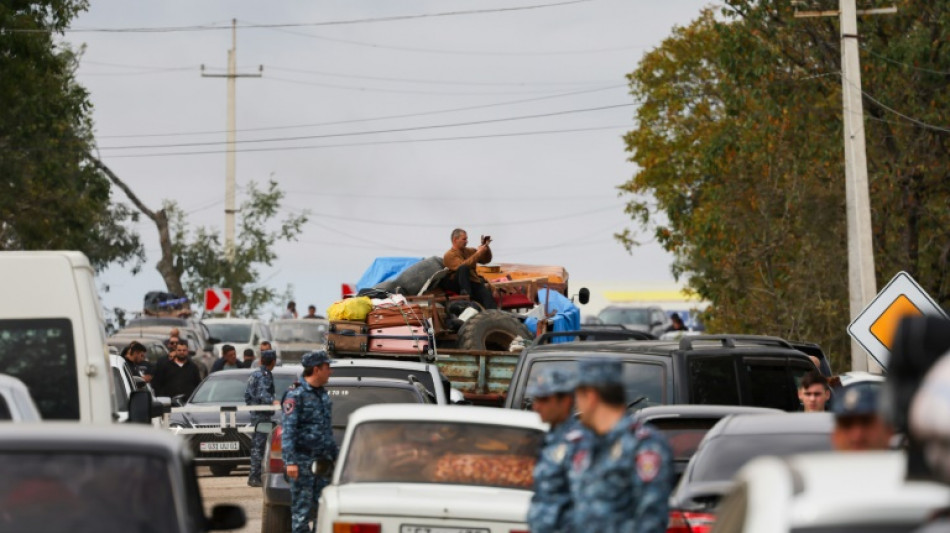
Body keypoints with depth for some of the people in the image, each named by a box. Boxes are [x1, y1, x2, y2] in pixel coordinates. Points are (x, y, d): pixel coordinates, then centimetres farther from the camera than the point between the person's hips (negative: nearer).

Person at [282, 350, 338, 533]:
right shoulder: (296, 396, -9)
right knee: (301, 509, -4)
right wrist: (290, 461, -21)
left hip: (321, 462, 7)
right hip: (303, 461, -7)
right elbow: (288, 430, -14)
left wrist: (336, 455, 20)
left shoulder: (324, 395, 14)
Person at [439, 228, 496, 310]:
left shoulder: (469, 251, 19)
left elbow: (486, 260, 22)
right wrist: (478, 253, -17)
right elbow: (462, 266, -18)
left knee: (488, 295, -28)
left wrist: (486, 247, 5)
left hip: (474, 283, 4)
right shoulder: (449, 256, 0)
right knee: (463, 268, -34)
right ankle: (465, 292, -41)